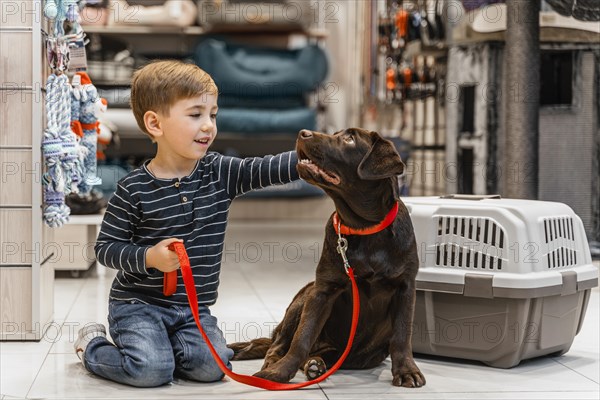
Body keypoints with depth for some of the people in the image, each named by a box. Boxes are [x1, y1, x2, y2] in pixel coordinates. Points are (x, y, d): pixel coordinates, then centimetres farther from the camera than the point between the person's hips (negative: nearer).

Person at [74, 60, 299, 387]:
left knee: (212, 366, -16)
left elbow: (269, 169, -11)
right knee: (152, 371, -22)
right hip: (138, 302, -4)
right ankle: (93, 345, 9)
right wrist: (149, 258, -23)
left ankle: (155, 346, 13)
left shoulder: (219, 173, 0)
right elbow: (105, 247, -7)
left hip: (194, 307, 4)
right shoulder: (134, 189, -12)